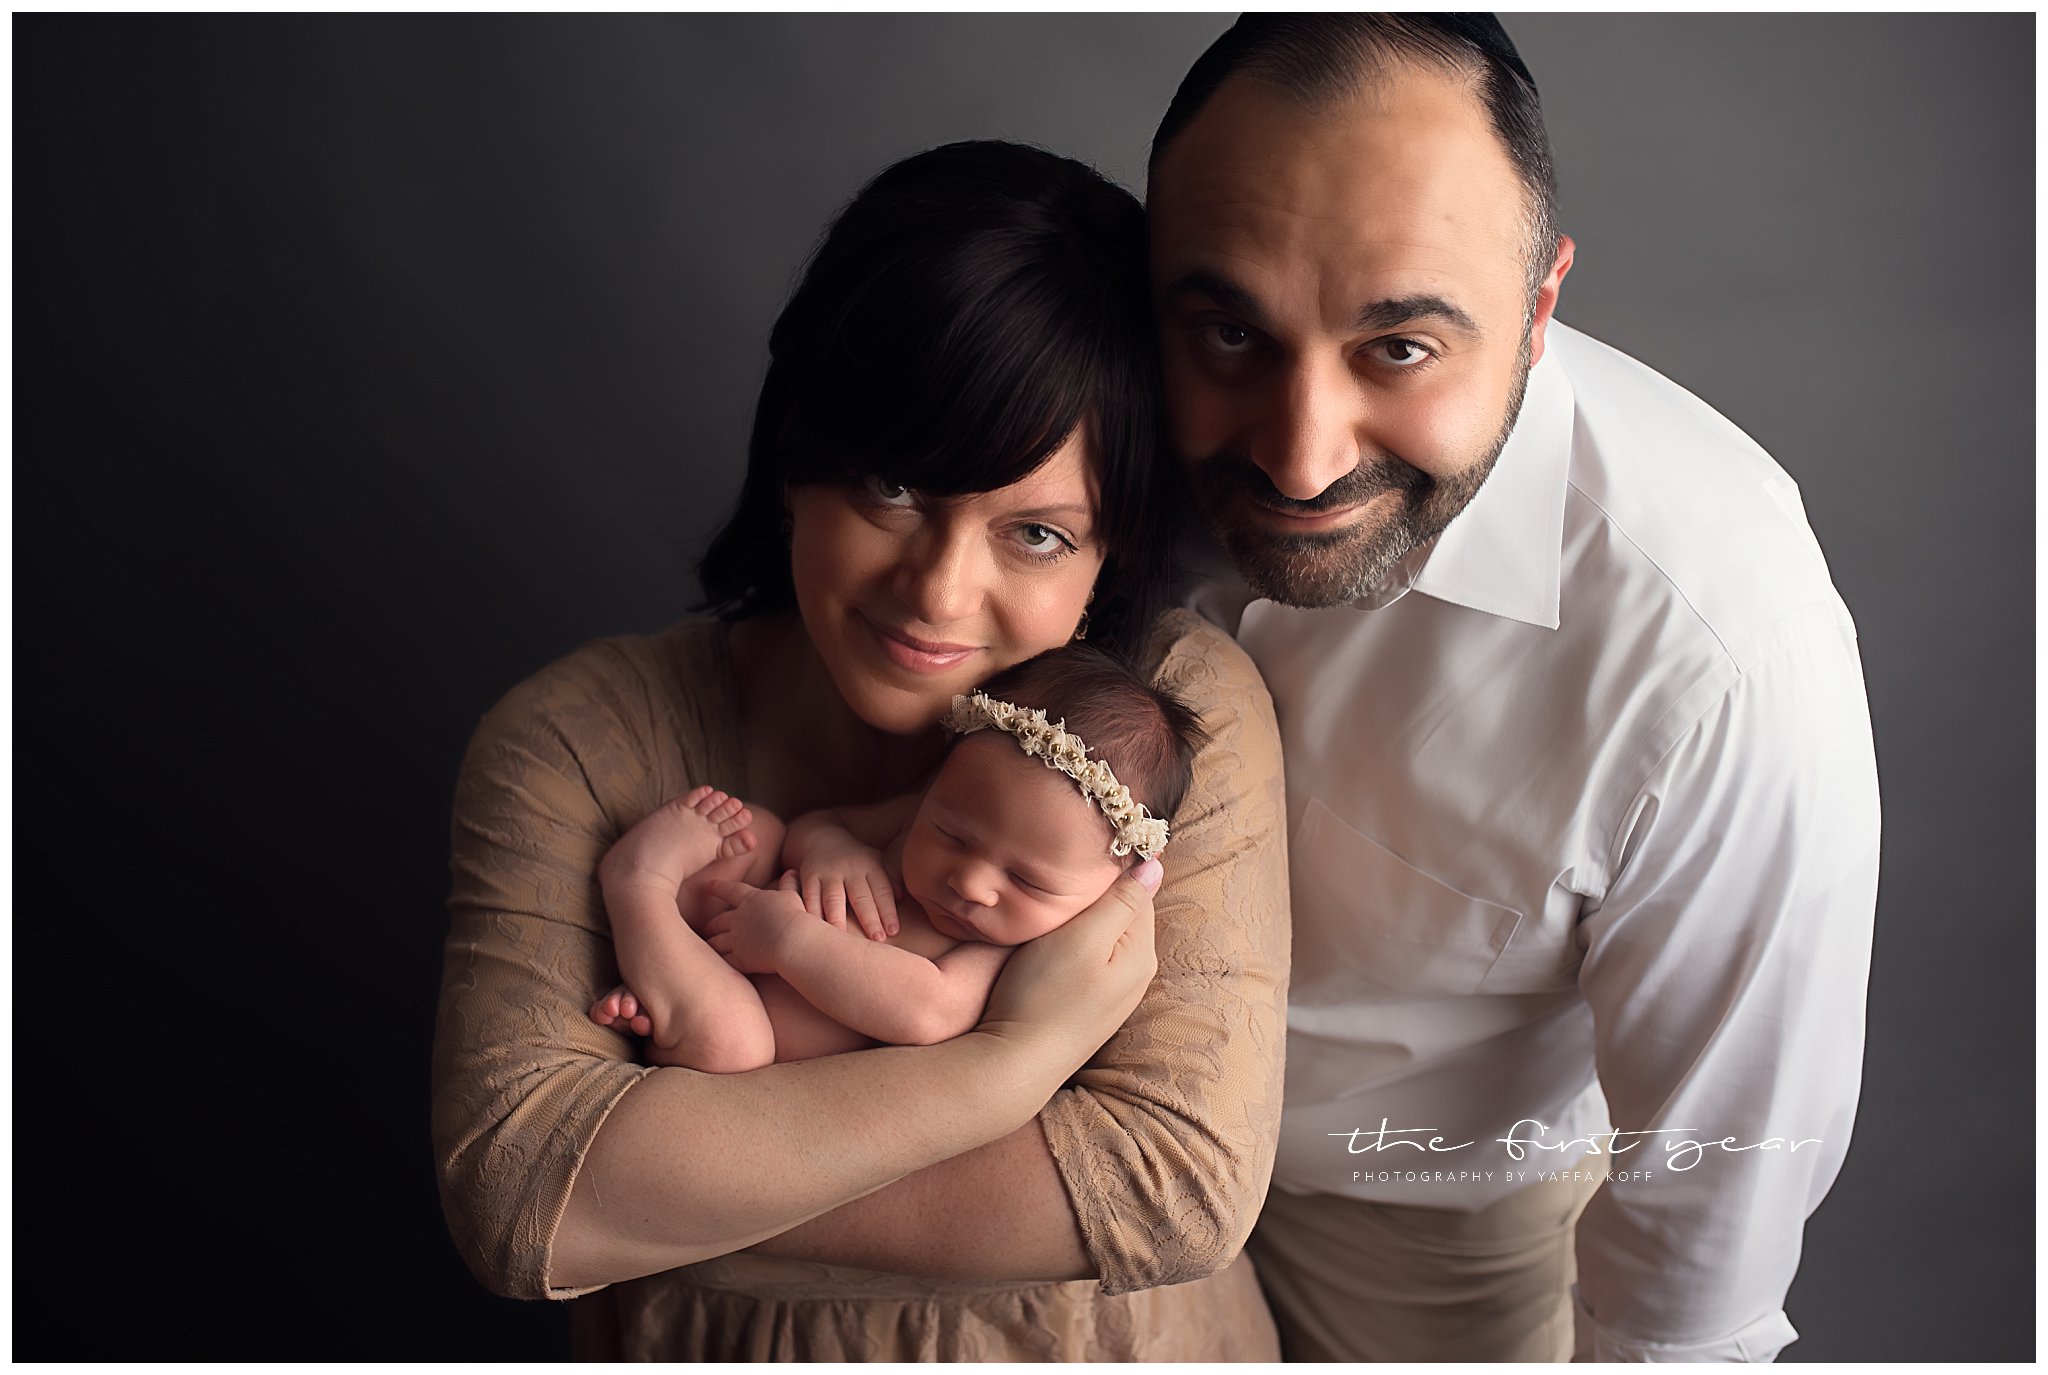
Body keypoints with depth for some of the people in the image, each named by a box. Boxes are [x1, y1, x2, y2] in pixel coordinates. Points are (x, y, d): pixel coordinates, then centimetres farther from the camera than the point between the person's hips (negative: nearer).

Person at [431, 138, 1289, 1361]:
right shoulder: (573, 746, -20)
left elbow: (1183, 1182, -27)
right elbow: (512, 1189, -29)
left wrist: (683, 1188, -26)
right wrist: (1012, 1062, -33)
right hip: (713, 1347, 1)